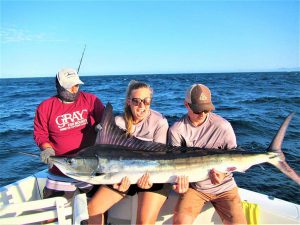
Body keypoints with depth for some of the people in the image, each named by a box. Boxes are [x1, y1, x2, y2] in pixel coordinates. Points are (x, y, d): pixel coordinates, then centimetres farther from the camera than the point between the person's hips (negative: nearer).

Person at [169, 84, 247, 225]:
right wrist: (180, 181, -30)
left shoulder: (223, 126, -13)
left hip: (223, 187, 1)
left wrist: (223, 173, -25)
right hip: (193, 185, 0)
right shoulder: (176, 130, -12)